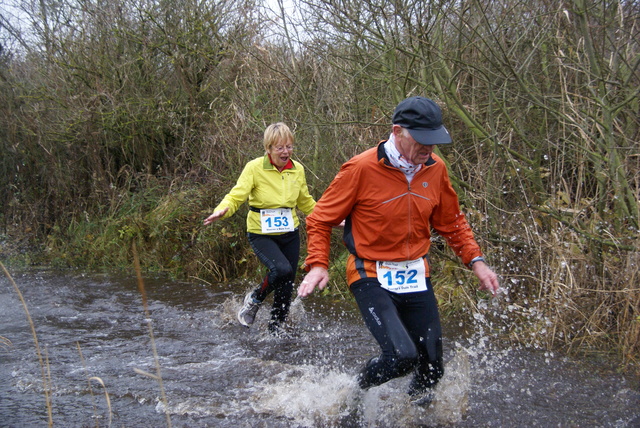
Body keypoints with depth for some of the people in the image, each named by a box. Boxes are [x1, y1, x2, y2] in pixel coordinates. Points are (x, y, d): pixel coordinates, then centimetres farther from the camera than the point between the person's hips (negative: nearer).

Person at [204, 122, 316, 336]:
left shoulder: (297, 169, 2)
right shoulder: (255, 168, -12)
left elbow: (306, 203, 17)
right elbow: (236, 196, -18)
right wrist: (222, 210, -38)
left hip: (289, 233, 5)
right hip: (261, 234, -5)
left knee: (287, 285, 5)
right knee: (281, 269, -28)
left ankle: (276, 327, 29)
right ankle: (255, 299, 3)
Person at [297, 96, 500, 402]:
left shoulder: (435, 169, 1)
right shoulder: (362, 168, -15)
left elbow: (452, 222, 16)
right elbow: (320, 219, -6)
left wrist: (475, 261, 5)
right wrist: (318, 264, -19)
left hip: (417, 278, 5)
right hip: (373, 279, -5)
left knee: (431, 368, 8)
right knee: (401, 356, -23)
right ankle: (358, 390, 8)